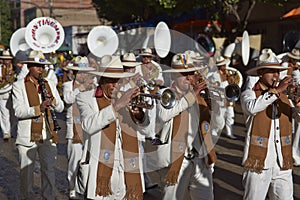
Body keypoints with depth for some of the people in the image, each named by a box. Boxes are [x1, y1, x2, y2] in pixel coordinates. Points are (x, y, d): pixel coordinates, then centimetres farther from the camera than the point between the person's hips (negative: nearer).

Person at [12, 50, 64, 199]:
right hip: (28, 136, -3)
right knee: (26, 171, 7)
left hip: (48, 136, 3)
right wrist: (38, 108, -26)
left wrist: (52, 100, -11)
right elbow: (18, 111, -14)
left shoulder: (49, 85, 13)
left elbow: (60, 108, 10)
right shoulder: (19, 86, -1)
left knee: (49, 169, 5)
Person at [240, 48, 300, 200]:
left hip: (283, 164, 4)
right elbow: (252, 107, -25)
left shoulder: (285, 97, 13)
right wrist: (276, 90, -26)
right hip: (259, 164, -4)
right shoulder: (250, 94, -1)